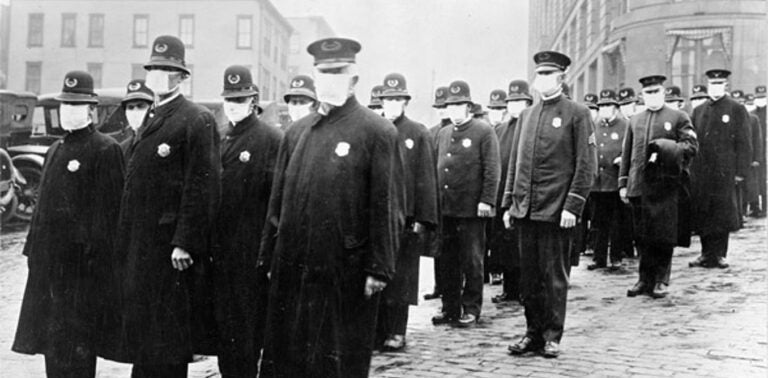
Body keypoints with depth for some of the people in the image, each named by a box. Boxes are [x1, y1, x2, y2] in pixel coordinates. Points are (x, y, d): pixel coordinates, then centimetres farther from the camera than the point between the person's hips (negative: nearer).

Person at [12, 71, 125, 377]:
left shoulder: (105, 150, -9)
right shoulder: (55, 150, 17)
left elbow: (107, 207, -14)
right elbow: (44, 203, 20)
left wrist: (93, 254, -18)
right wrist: (34, 248, 15)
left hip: (82, 260, -8)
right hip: (49, 259, 8)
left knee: (77, 341, -2)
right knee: (49, 337, 13)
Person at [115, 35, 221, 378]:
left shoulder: (197, 120, -9)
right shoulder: (150, 120, 17)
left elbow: (201, 186, -16)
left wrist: (184, 243, -21)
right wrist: (125, 240, 15)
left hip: (171, 244, -8)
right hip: (141, 244, 8)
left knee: (168, 333, -1)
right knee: (142, 330, 16)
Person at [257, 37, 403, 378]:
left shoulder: (377, 132, -4)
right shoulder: (296, 132, 12)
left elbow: (387, 207, -8)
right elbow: (278, 200, 15)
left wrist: (378, 269, -12)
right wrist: (269, 257, 12)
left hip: (346, 273, -5)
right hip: (292, 270, 5)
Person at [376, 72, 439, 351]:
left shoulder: (418, 134, 3)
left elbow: (426, 179, 0)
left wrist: (423, 219, -6)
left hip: (405, 217, -1)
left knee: (400, 277, 4)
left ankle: (396, 332, 13)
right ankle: (377, 330, 12)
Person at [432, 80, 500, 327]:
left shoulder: (483, 132, -2)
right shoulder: (443, 134, 15)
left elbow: (492, 170, -7)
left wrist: (487, 201, -14)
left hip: (471, 209, -5)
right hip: (445, 207, 5)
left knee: (471, 260, 2)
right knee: (448, 260, 10)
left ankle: (471, 309, 12)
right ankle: (450, 308, 19)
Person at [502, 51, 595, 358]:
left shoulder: (577, 114, -2)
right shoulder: (526, 116, 14)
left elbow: (586, 165, -7)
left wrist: (572, 206, -13)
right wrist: (508, 203, 10)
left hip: (556, 210, -5)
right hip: (525, 209, 5)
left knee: (554, 276, 3)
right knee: (529, 276, 10)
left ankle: (552, 336, 13)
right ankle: (533, 333, 21)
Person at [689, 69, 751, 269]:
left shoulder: (737, 109, 2)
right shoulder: (698, 111, 13)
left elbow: (743, 143, -2)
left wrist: (740, 171, -8)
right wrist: (689, 168, 6)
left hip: (725, 172, -3)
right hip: (701, 173, 3)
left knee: (723, 214, 0)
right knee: (702, 214, 4)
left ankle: (719, 255, 10)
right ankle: (706, 254, 14)